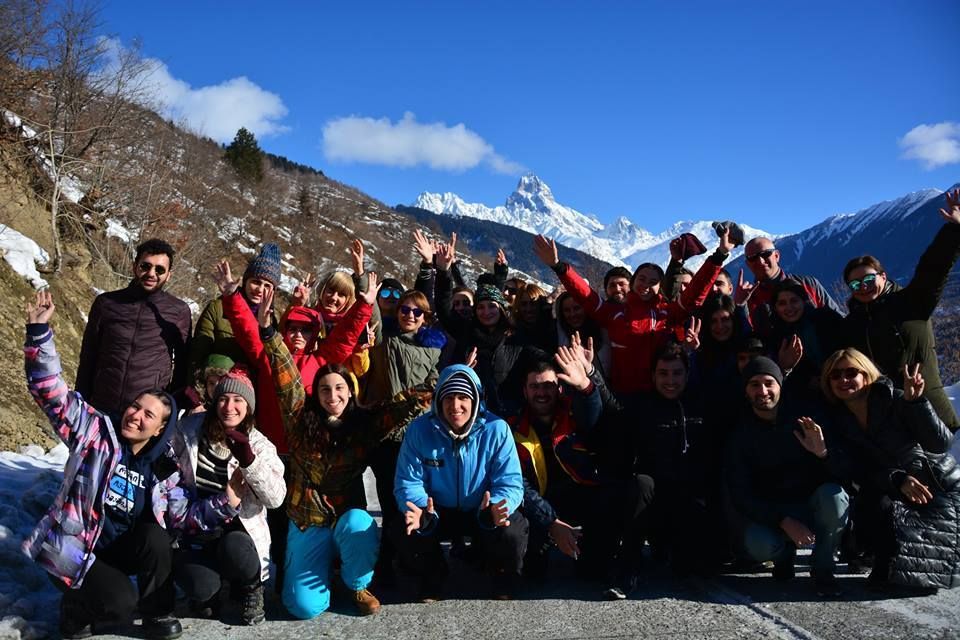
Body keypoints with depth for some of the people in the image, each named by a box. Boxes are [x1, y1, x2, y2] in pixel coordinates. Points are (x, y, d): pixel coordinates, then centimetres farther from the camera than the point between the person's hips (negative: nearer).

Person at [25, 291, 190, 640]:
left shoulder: (164, 467, -3)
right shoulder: (97, 432, -10)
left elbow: (181, 515, -2)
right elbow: (51, 392, -18)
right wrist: (39, 332, -29)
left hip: (119, 547, 3)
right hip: (73, 546, -3)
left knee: (156, 537, -29)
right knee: (121, 603, -25)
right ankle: (76, 608, 10)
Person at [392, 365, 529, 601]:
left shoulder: (496, 429, -19)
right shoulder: (419, 430, -16)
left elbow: (510, 483, -19)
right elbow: (408, 482, -14)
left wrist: (496, 509, -43)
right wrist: (422, 512, -37)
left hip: (483, 512, -1)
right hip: (437, 512, 1)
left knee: (511, 533, -31)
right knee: (404, 533, -27)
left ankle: (503, 584, 7)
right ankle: (431, 578, 9)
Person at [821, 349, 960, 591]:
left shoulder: (894, 400, -15)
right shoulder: (839, 422, -3)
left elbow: (940, 443, -24)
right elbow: (860, 472, -9)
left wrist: (914, 401, -36)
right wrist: (897, 480, -28)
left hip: (940, 485, -3)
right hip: (890, 491, 3)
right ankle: (888, 567, 2)